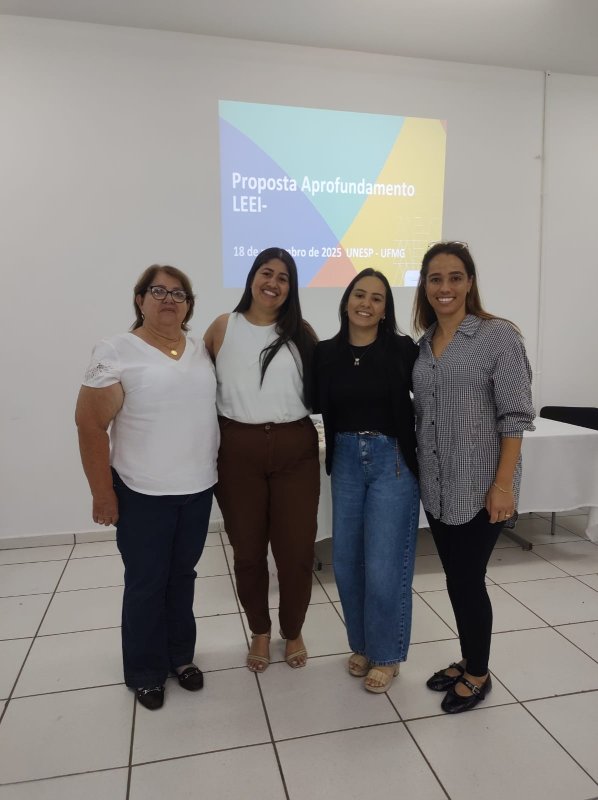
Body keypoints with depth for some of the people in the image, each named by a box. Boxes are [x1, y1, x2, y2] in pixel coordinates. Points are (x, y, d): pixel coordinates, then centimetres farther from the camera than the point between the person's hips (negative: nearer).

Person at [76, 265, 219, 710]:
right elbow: (91, 425, -11)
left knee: (182, 576, 19)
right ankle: (145, 673, 30)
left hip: (198, 488, 5)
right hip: (143, 494, -4)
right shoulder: (116, 351, -10)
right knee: (146, 584, 9)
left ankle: (181, 656, 38)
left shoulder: (201, 349, 5)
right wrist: (102, 493, -12)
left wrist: (214, 468, 13)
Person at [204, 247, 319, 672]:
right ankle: (260, 633, 35)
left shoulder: (301, 332, 4)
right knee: (248, 549, 12)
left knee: (296, 548, 7)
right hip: (239, 451, 0)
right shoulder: (223, 328, 2)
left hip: (295, 449, 0)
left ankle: (293, 632, 33)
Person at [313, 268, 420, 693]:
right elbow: (317, 405, 7)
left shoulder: (402, 349, -7)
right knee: (347, 561, 12)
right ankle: (362, 645, 34)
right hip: (346, 460, 4)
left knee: (383, 565, 0)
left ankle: (386, 654, 24)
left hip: (393, 460, -3)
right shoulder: (327, 353, 2)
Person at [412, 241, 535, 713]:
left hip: (479, 487, -5)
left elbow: (515, 417, -12)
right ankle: (468, 661, 36)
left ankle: (479, 675, 28)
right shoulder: (423, 344, 8)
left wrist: (503, 485, -17)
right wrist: (416, 470, 8)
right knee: (456, 577, 16)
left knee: (467, 579, 5)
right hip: (436, 488, 5)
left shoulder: (498, 336, -9)